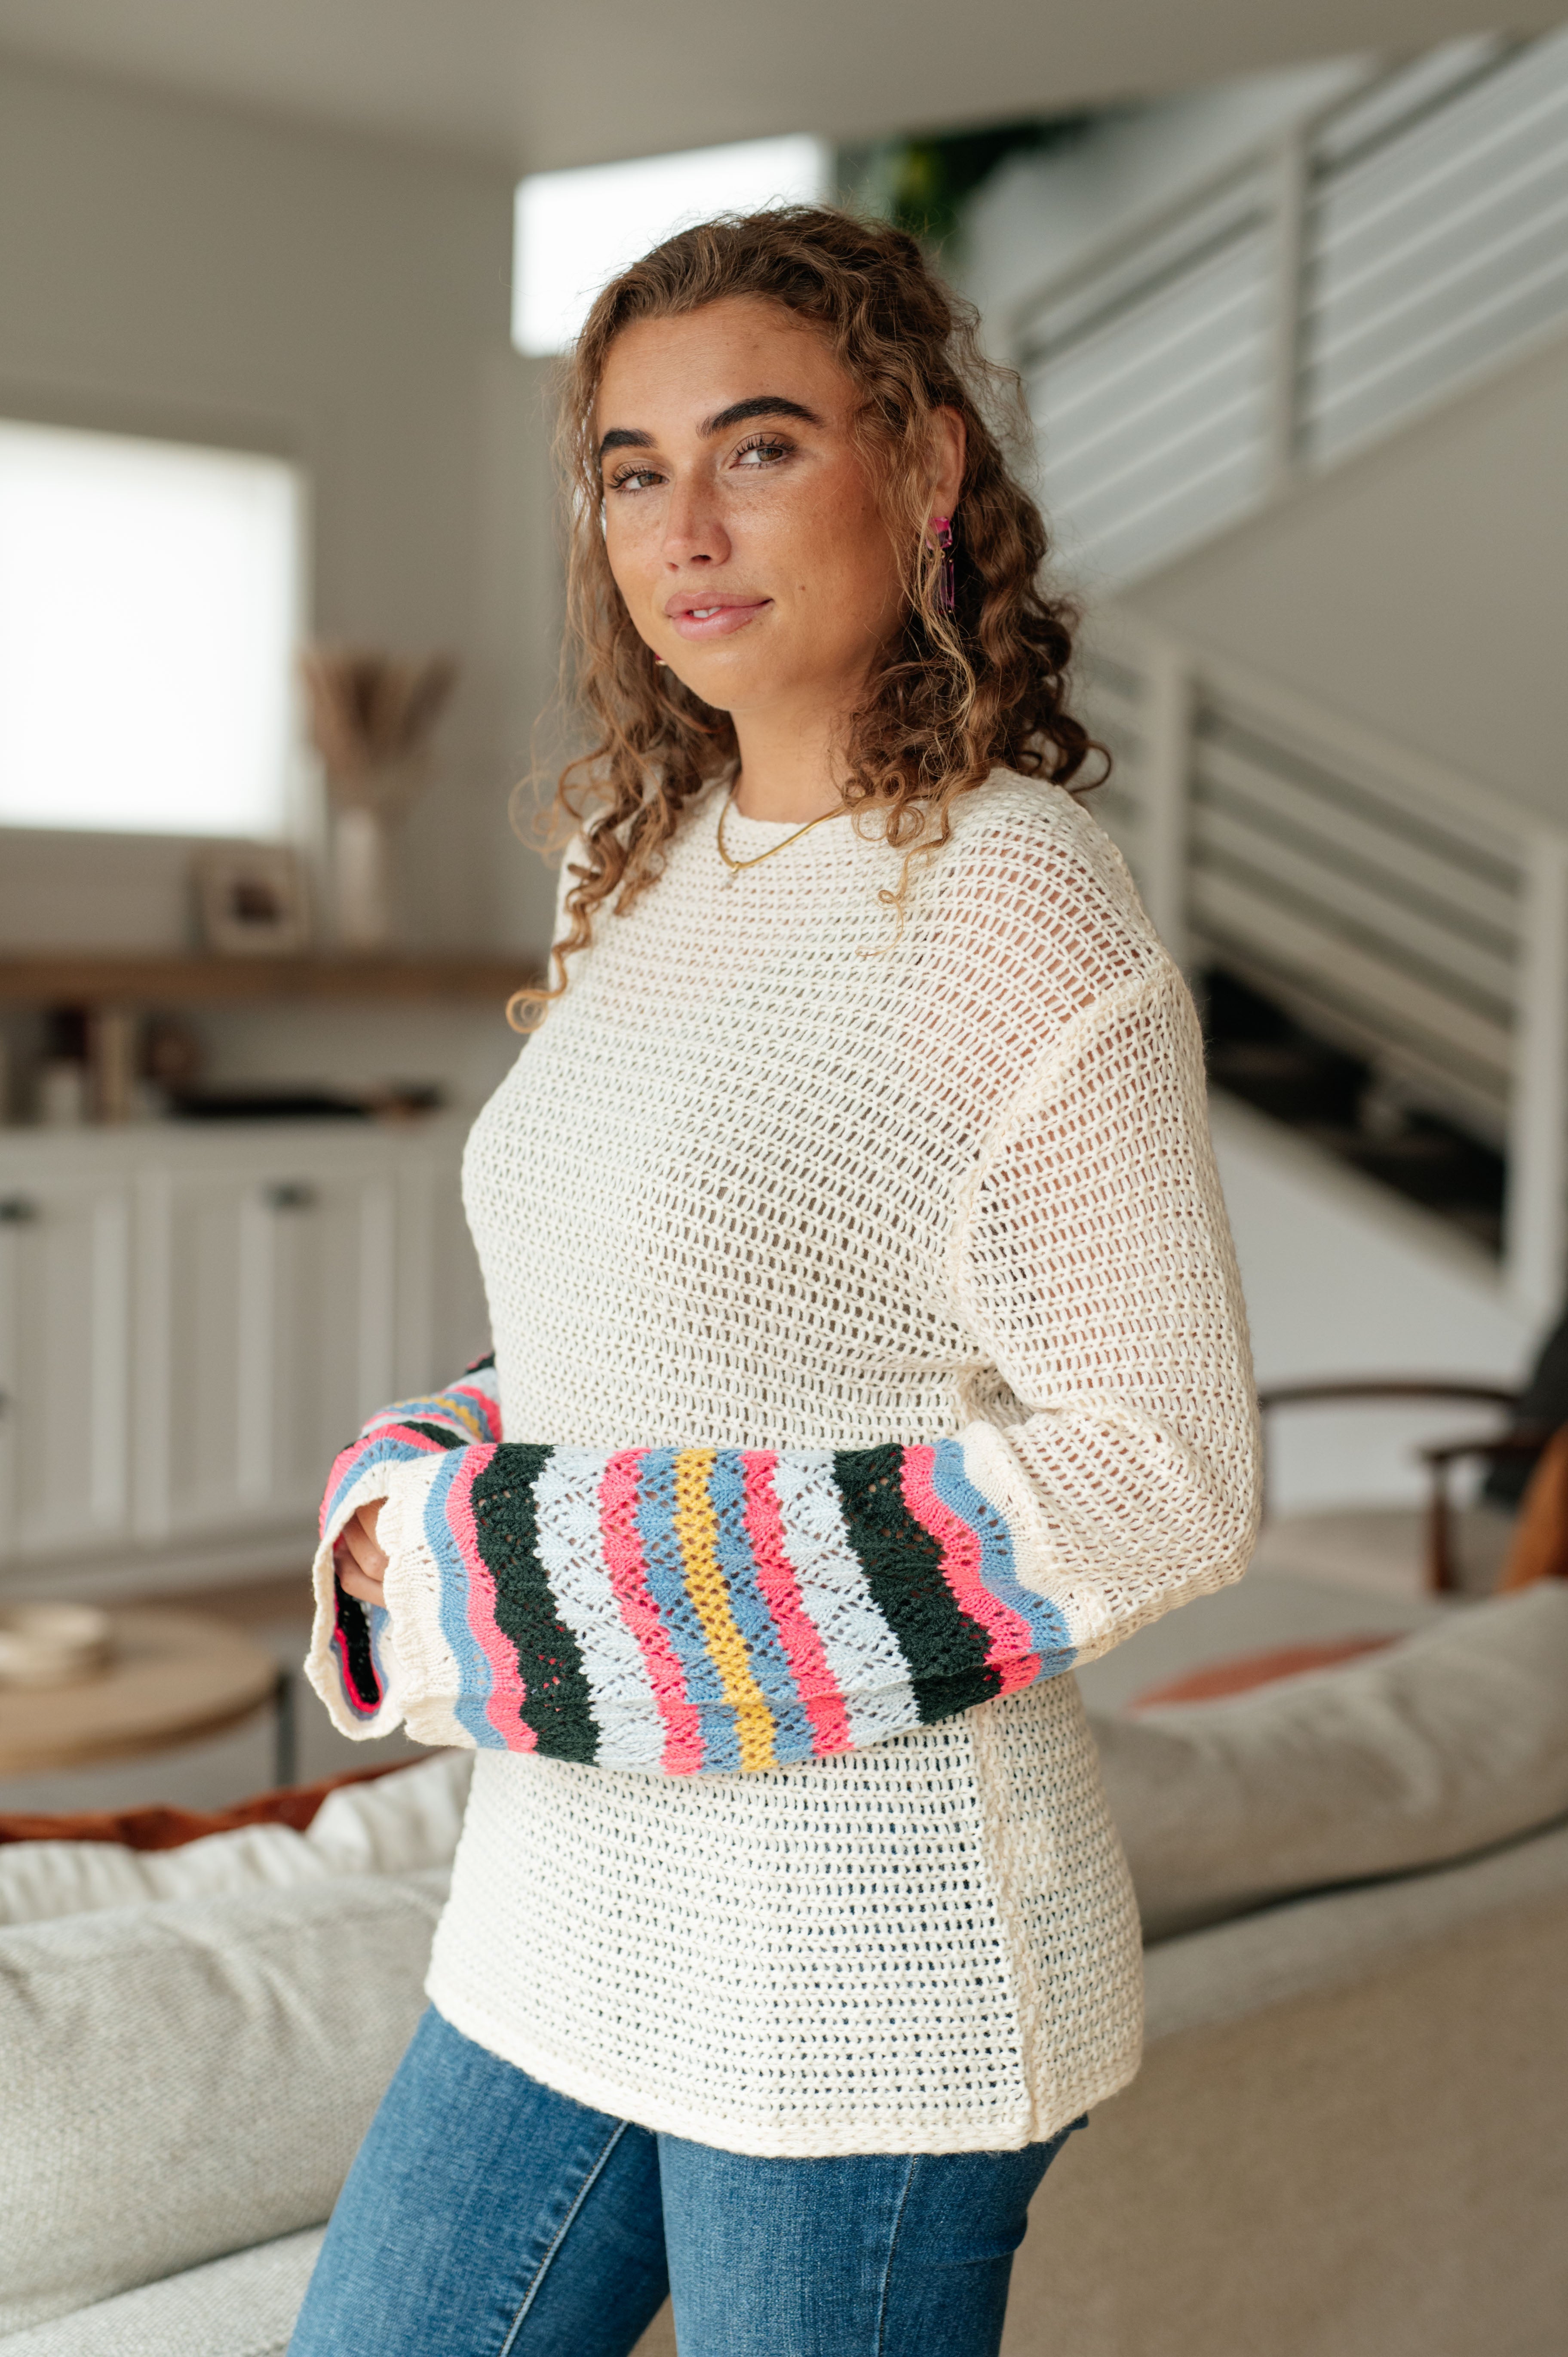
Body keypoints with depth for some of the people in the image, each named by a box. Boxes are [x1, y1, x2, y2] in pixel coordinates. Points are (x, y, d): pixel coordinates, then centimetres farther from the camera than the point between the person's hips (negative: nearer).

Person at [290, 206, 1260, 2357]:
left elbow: (1164, 1471, -17)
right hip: (579, 1922, 8)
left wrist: (586, 1590, -18)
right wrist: (424, 1522, -3)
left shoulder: (1020, 907, -16)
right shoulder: (664, 876, 8)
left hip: (870, 1956, -7)